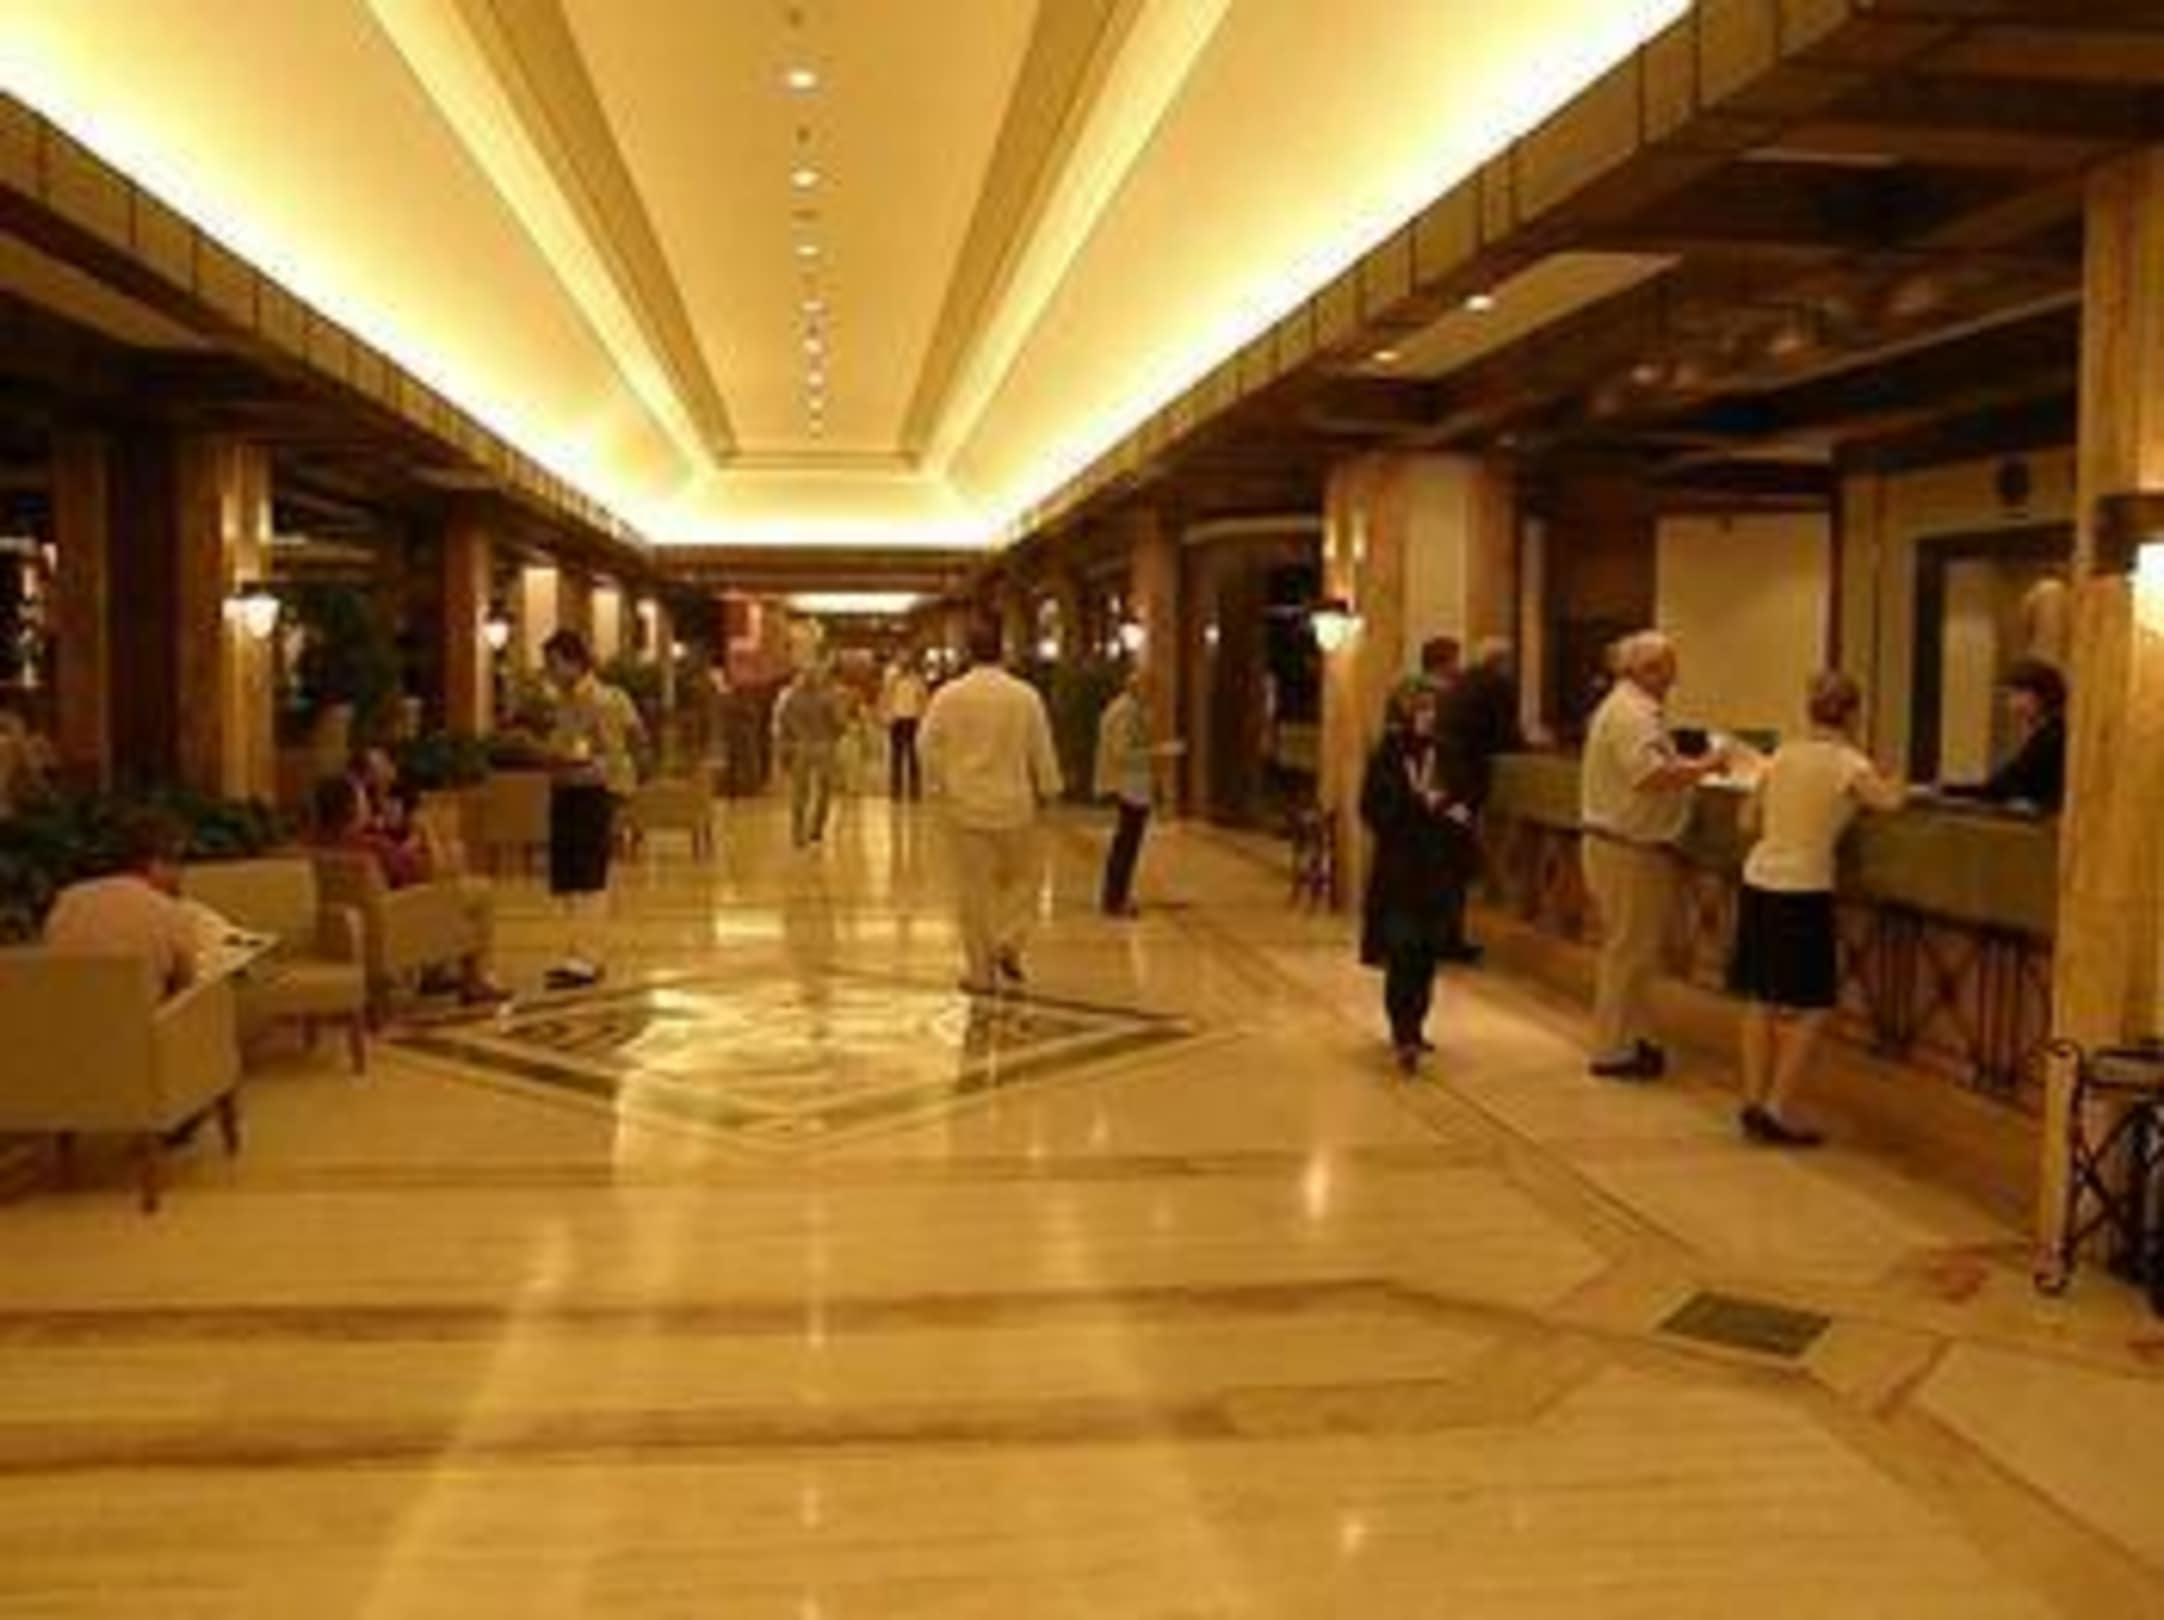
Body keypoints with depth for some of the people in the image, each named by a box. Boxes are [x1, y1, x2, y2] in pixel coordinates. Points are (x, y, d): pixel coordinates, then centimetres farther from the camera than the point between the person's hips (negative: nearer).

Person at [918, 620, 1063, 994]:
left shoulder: (948, 695, -6)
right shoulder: (1025, 695, -6)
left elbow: (928, 745, -1)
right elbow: (1041, 749, 0)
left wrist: (938, 786, 13)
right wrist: (1047, 789, 14)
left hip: (965, 805, 0)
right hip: (1014, 805, 0)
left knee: (974, 889, 6)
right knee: (1020, 878, 19)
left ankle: (981, 972, 10)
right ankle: (1007, 944, 2)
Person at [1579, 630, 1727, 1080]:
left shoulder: (1628, 706, 16)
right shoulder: (1634, 713, -19)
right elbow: (1651, 774, -30)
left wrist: (1688, 764, 13)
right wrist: (1703, 767, -19)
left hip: (1617, 843, 11)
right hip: (1628, 850, -11)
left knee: (1630, 950, 18)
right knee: (1630, 953, -3)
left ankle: (1625, 1039, 27)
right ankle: (1614, 1052, 4)